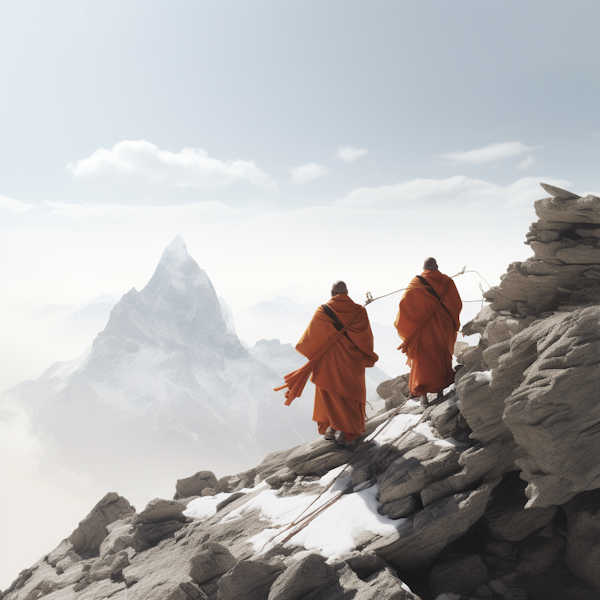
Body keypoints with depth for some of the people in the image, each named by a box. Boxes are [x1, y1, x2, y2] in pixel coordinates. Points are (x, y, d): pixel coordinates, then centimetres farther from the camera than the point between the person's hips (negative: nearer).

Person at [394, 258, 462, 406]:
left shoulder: (416, 282, -6)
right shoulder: (447, 282, 0)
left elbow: (405, 303, -14)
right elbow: (457, 304, 2)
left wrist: (401, 325, 0)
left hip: (423, 329, -2)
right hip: (443, 328, 2)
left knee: (422, 361, 1)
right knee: (442, 357, 17)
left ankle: (424, 395, -5)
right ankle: (440, 389, 21)